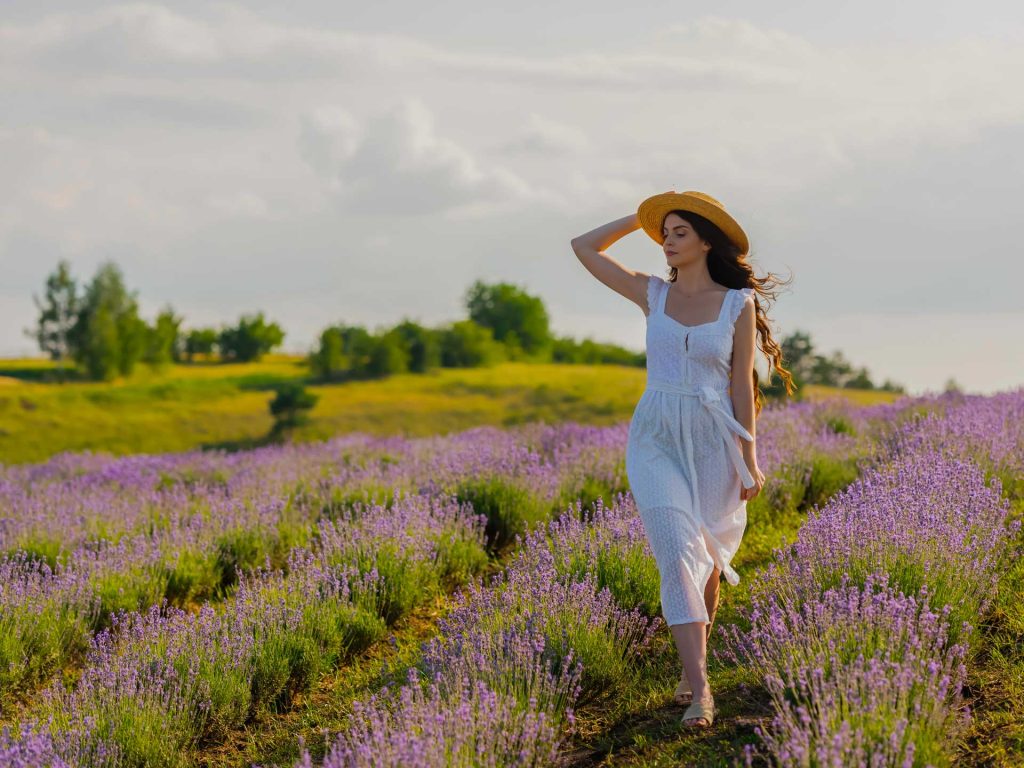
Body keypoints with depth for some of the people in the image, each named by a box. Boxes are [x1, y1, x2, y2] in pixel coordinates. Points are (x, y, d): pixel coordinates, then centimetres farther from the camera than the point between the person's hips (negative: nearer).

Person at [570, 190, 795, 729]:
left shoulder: (739, 304, -1)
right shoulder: (653, 294, 6)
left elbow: (742, 386, -1)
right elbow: (584, 247, 10)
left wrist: (748, 460, -3)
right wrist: (642, 216, 10)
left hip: (713, 443, -1)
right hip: (656, 441, 1)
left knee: (706, 560, 9)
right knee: (678, 553, -15)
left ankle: (694, 664, 33)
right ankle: (699, 688, -20)